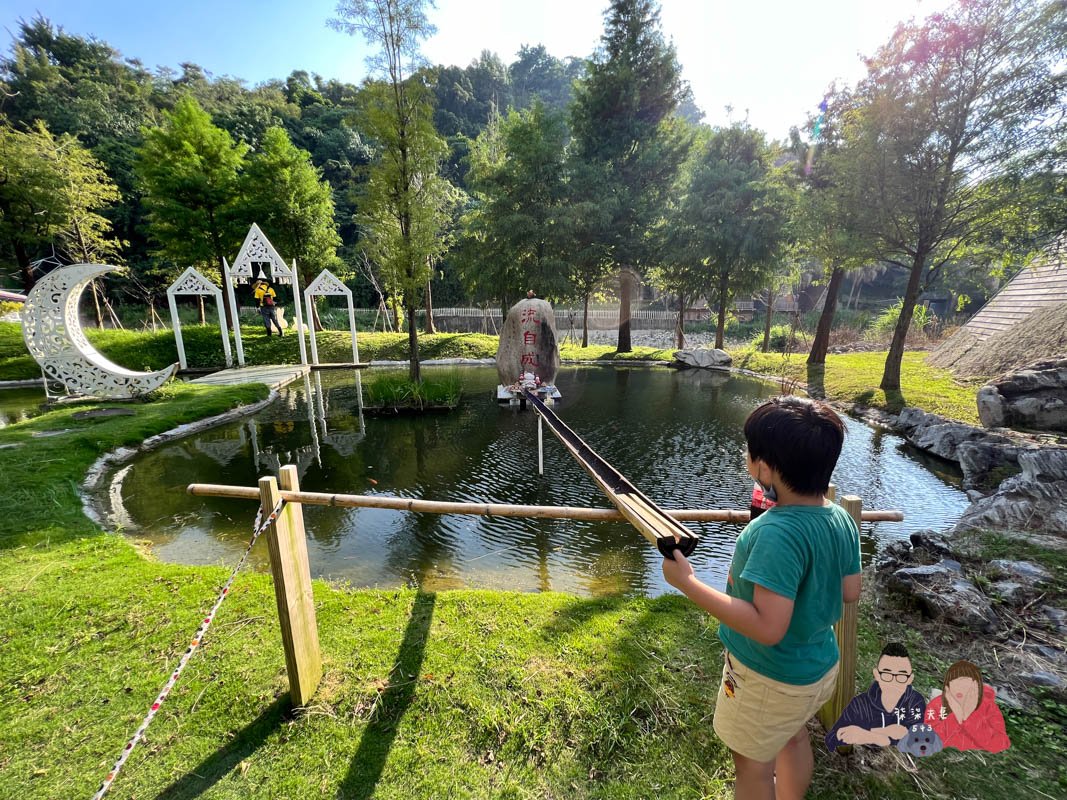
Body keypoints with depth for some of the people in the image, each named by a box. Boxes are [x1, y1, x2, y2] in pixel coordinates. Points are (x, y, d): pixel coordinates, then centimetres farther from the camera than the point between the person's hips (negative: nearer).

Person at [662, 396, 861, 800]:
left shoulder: (777, 534, -35)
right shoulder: (842, 520, -10)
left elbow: (768, 627, -35)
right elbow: (849, 592, 2)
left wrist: (688, 583, -31)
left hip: (770, 680, -7)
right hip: (820, 667, 8)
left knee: (753, 762, 18)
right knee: (793, 737, 32)